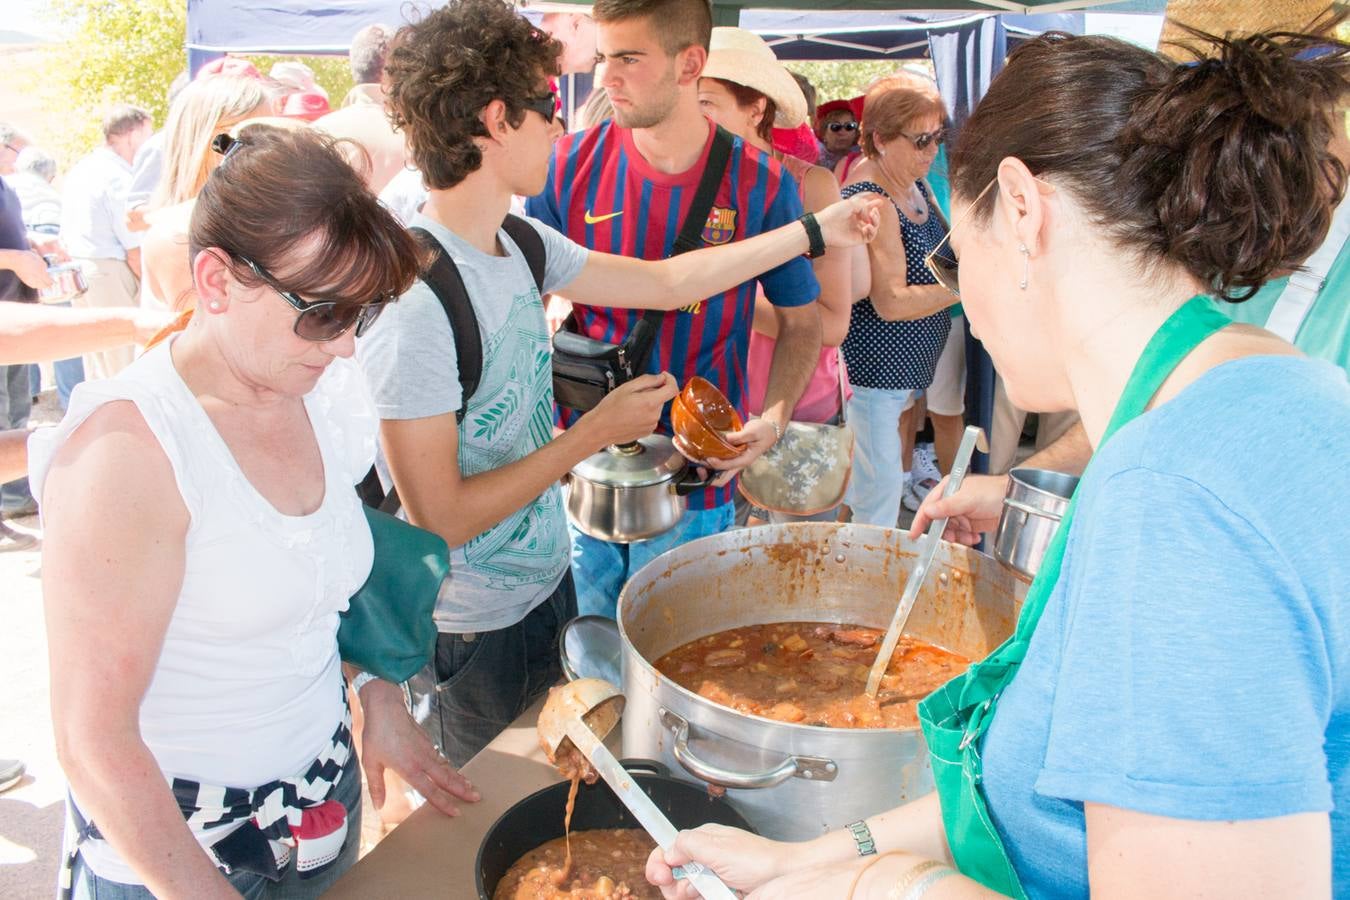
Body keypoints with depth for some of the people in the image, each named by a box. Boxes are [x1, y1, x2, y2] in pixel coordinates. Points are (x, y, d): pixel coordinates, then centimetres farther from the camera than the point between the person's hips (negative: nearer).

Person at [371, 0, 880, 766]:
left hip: (549, 579, 8)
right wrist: (595, 434, -21)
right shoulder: (411, 293, -28)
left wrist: (816, 231, 12)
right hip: (476, 632, -7)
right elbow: (436, 518, -26)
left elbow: (666, 283, 8)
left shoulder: (521, 243, -2)